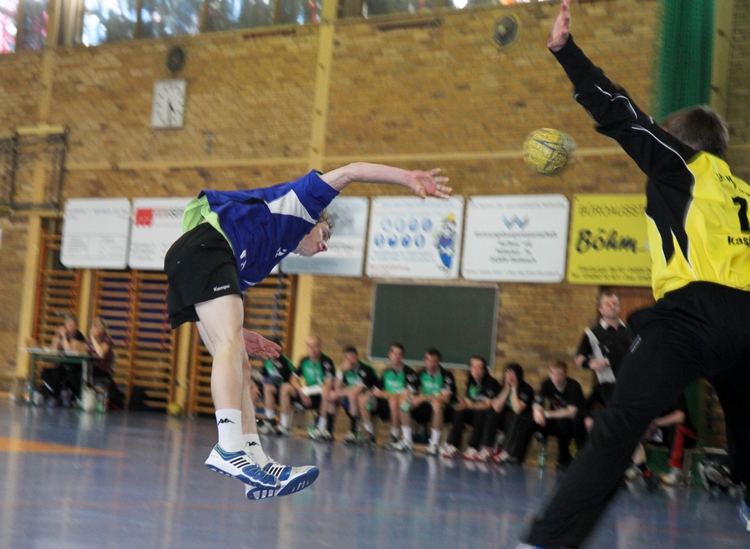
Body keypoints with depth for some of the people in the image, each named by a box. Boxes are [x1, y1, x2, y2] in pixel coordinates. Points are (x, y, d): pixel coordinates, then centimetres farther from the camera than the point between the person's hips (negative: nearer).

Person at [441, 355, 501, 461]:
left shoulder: (491, 383, -16)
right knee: (458, 412, -20)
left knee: (479, 414, -36)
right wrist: (464, 403, -24)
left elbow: (488, 405, -23)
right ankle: (452, 445, -27)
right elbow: (468, 401, -1)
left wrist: (471, 405, -34)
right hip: (474, 414, 6)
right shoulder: (471, 382, 3)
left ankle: (473, 448, -37)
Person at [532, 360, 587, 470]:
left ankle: (564, 460, -17)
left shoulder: (573, 386, -22)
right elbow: (537, 404, -15)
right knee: (537, 420, -22)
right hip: (557, 421, 4)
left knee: (562, 422, -36)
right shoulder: (547, 384, -9)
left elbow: (572, 412, -30)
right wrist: (538, 411, -40)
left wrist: (547, 414, -31)